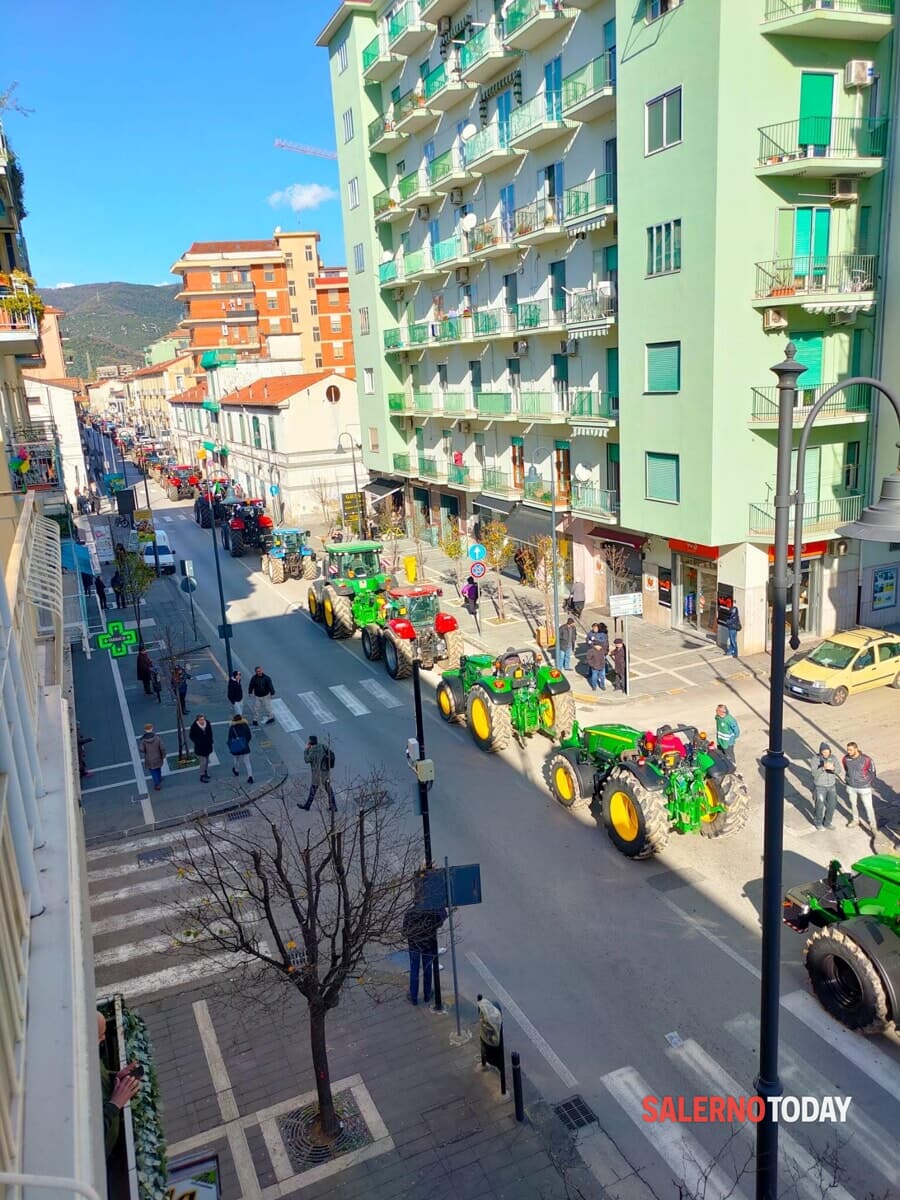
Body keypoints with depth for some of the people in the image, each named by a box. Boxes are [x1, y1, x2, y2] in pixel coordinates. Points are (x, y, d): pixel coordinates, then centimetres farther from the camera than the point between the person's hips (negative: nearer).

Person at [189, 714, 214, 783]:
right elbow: (191, 736, -9)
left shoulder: (207, 724, -8)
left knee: (206, 761, 18)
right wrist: (197, 742, -14)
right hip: (200, 747, -5)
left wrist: (210, 741, 3)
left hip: (207, 746, 5)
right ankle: (202, 776, 6)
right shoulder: (194, 727, -21)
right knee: (203, 761, -6)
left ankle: (206, 773, 36)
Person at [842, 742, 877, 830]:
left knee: (868, 806, 5)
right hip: (851, 786, 4)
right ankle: (854, 820, 42)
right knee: (852, 804, 20)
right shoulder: (845, 759, -13)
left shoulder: (866, 759, -24)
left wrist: (870, 782, 5)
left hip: (864, 787, -4)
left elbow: (872, 771, -6)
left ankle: (873, 824, 22)